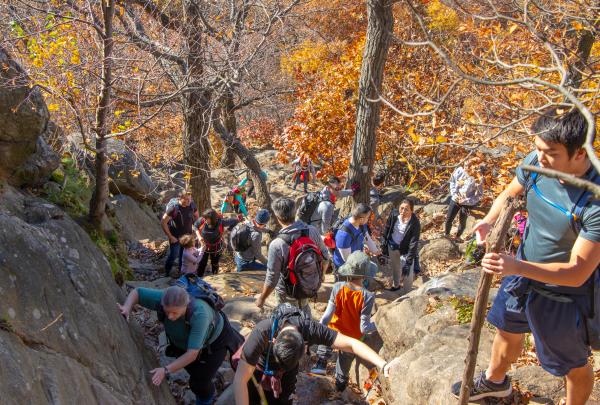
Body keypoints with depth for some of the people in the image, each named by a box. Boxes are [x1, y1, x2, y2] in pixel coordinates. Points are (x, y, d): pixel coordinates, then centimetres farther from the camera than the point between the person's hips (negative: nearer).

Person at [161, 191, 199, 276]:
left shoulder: (192, 205, -14)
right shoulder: (173, 207, -28)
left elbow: (196, 216, 7)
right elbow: (163, 222, -22)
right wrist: (170, 237, -19)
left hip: (187, 234, 4)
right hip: (175, 236, -4)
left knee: (184, 255, 16)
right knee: (173, 255, 4)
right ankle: (166, 273, 29)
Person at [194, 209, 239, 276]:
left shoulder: (221, 222, -29)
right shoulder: (202, 220, -25)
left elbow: (235, 221, -17)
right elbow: (195, 226, -3)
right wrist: (199, 236, -16)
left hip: (216, 247, 0)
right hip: (204, 245, 1)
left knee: (215, 264, 20)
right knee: (201, 263, 5)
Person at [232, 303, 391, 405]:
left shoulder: (310, 329, -35)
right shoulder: (261, 333, -43)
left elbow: (351, 343, -34)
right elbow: (240, 380, -40)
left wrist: (382, 364, -44)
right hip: (257, 370, -2)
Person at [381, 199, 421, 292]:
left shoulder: (415, 223, -29)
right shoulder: (394, 214, -19)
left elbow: (413, 244, -26)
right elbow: (387, 229, -2)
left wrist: (408, 262, -26)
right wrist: (384, 245, 5)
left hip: (406, 249, -4)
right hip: (392, 246, 4)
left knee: (407, 273, -2)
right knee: (394, 267, 24)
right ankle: (396, 285, 51)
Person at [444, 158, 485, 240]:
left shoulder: (478, 180, -24)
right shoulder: (460, 170, -15)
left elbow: (479, 196, -16)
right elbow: (452, 181, 3)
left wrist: (466, 201, -21)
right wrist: (454, 193, -8)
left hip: (467, 204, -3)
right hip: (455, 200, 3)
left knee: (462, 222, 14)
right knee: (449, 219, 12)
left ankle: (457, 237, 39)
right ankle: (446, 235, 37)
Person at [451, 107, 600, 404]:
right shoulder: (536, 162, -18)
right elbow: (510, 194, 2)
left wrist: (516, 266, -43)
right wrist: (489, 221, -18)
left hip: (564, 295, -6)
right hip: (523, 273, 7)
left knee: (574, 365, 20)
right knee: (507, 331, 31)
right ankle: (494, 381, 60)